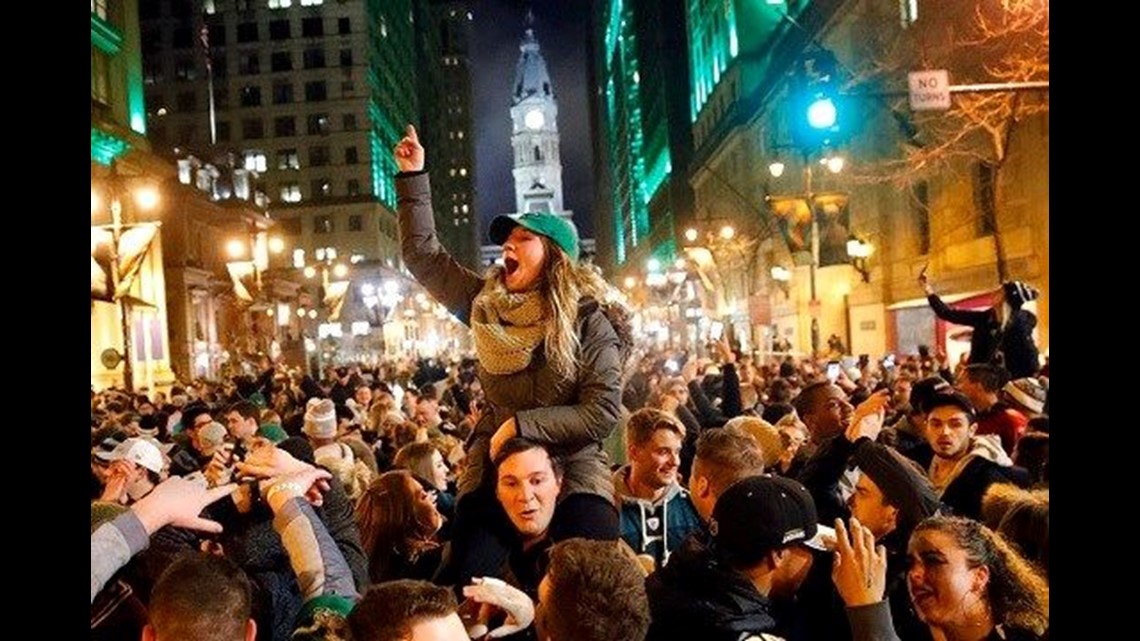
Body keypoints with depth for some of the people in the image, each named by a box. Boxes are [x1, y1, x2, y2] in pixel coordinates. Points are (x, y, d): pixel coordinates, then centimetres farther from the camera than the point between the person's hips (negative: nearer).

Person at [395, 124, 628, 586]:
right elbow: (423, 254, 11)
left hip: (573, 479, -3)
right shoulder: (485, 304, 5)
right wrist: (413, 177, 8)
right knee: (463, 585, -9)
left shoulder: (589, 320, -8)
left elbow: (602, 414, -13)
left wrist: (522, 425, -15)